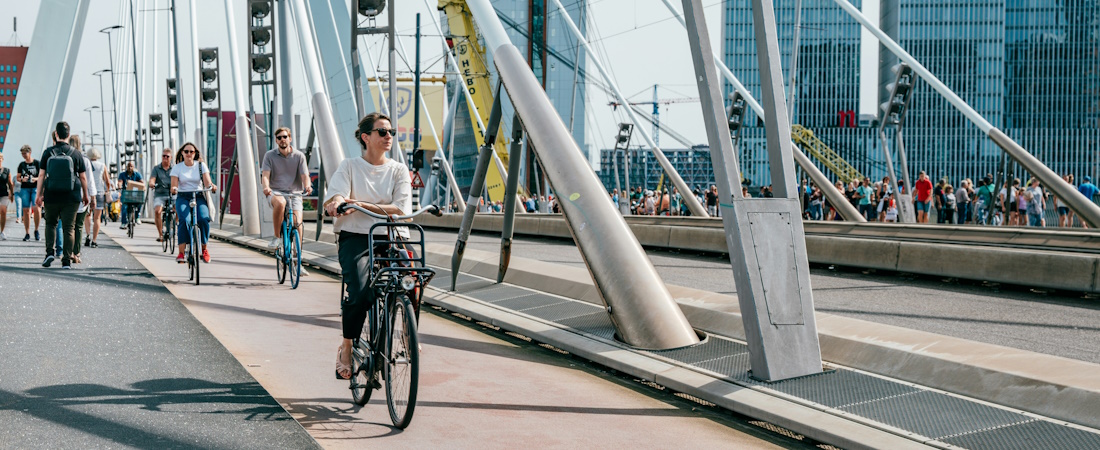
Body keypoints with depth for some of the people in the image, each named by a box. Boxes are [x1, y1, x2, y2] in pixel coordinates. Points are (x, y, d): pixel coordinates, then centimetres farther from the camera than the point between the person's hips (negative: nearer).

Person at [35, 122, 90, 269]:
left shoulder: (48, 153, -2)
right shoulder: (76, 154, -2)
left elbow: (41, 175, -1)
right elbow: (83, 177, 2)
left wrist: (39, 194, 8)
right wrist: (85, 195, 14)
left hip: (51, 196, 1)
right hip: (71, 198, -1)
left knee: (50, 224, 20)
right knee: (68, 228, 3)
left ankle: (50, 252, 3)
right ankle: (67, 261, 1)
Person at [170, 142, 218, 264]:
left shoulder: (201, 165, 8)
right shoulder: (177, 167, 6)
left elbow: (207, 182, -2)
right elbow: (174, 185, -2)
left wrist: (211, 186, -26)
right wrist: (173, 189, -26)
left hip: (199, 197, 1)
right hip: (183, 197, -1)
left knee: (204, 219, -28)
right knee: (185, 220, -30)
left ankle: (204, 248, -8)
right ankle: (181, 253, -30)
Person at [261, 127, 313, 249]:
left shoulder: (299, 156, 7)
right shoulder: (270, 155, 5)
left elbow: (304, 175, -1)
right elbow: (265, 175, -5)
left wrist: (307, 186, -25)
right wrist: (266, 187, -28)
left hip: (294, 193, 1)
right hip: (275, 192, -1)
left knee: (297, 222, -22)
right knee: (280, 202, -38)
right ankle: (277, 237, -22)